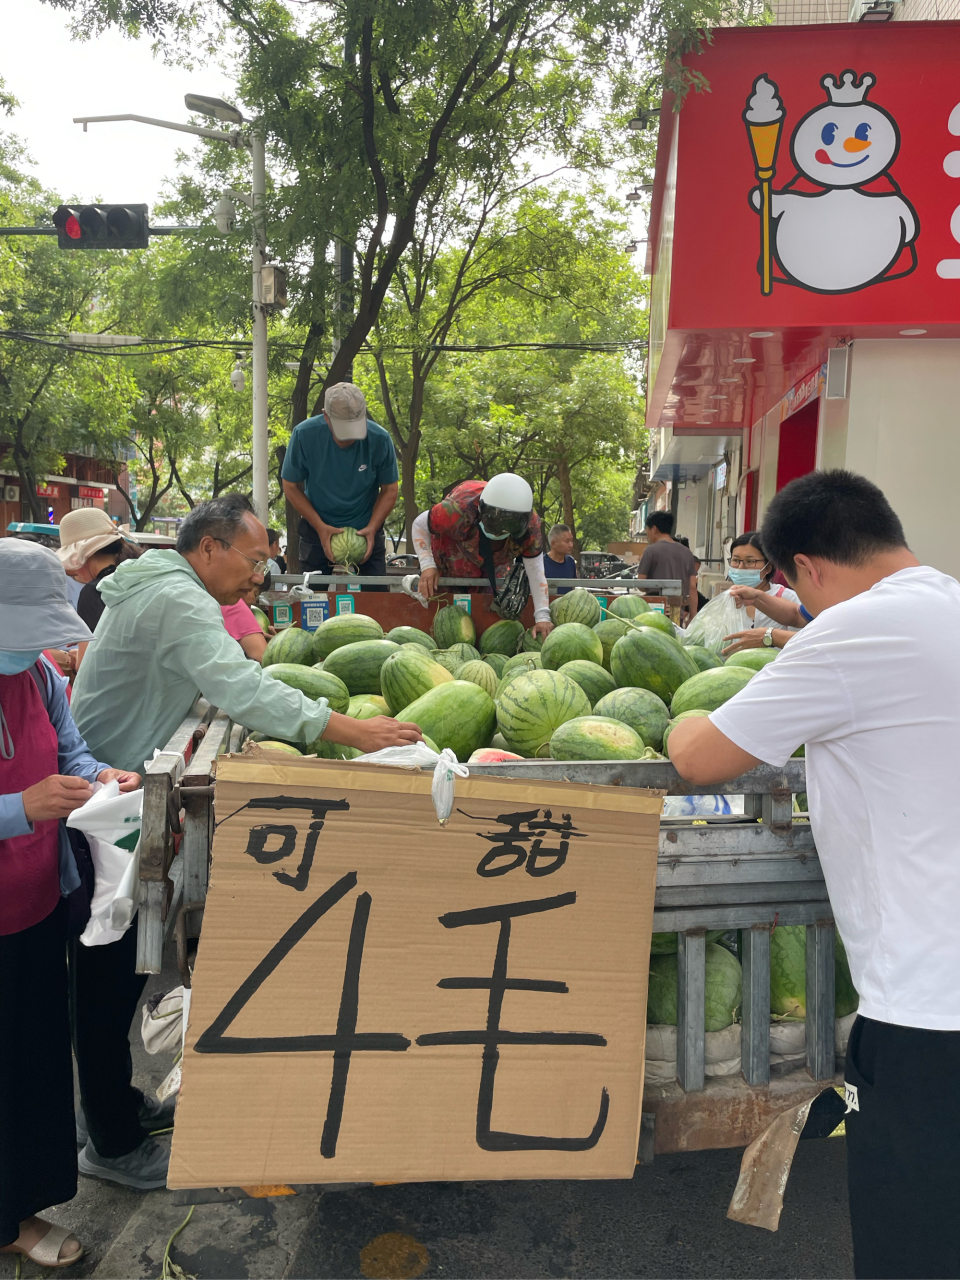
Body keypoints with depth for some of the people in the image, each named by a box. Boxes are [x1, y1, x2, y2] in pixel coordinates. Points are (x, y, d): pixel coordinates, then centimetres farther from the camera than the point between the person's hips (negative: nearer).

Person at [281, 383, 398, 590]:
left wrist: (372, 529, -16)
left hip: (366, 532, 0)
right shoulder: (304, 435, -17)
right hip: (318, 530, 0)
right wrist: (321, 527, -15)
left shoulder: (380, 439, -17)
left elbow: (390, 490, -4)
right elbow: (291, 486, -6)